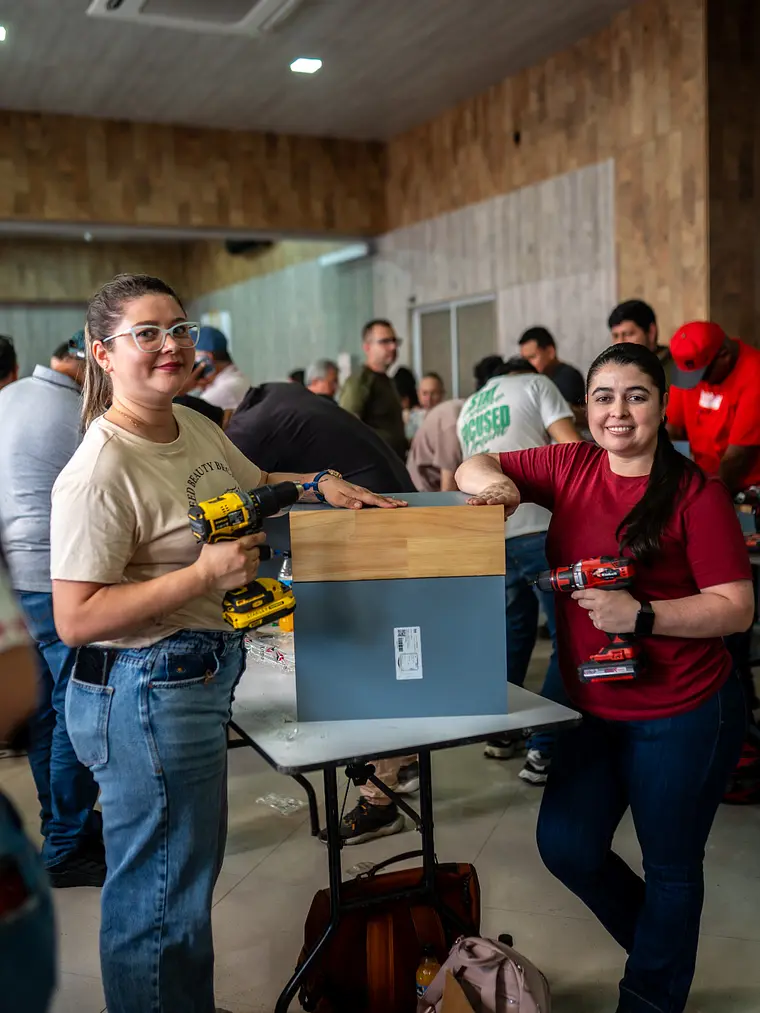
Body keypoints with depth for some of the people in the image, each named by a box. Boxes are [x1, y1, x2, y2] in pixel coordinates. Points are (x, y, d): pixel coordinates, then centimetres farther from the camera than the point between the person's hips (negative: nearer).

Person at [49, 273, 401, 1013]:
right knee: (163, 901, 5)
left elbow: (255, 484, 24)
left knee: (194, 868, 25)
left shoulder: (197, 428, 6)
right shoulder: (100, 471, -21)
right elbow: (75, 620, -23)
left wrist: (319, 483, 5)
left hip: (201, 677, 10)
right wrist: (206, 573, -26)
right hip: (143, 694, -10)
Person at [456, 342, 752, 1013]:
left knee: (670, 866, 14)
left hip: (682, 717, -5)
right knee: (566, 846, 12)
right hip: (594, 710, 5)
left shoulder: (696, 493, -15)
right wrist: (494, 482, -18)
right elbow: (472, 470, 5)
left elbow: (737, 608, -15)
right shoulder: (570, 468, -1)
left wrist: (641, 615, -26)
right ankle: (658, 937, 42)